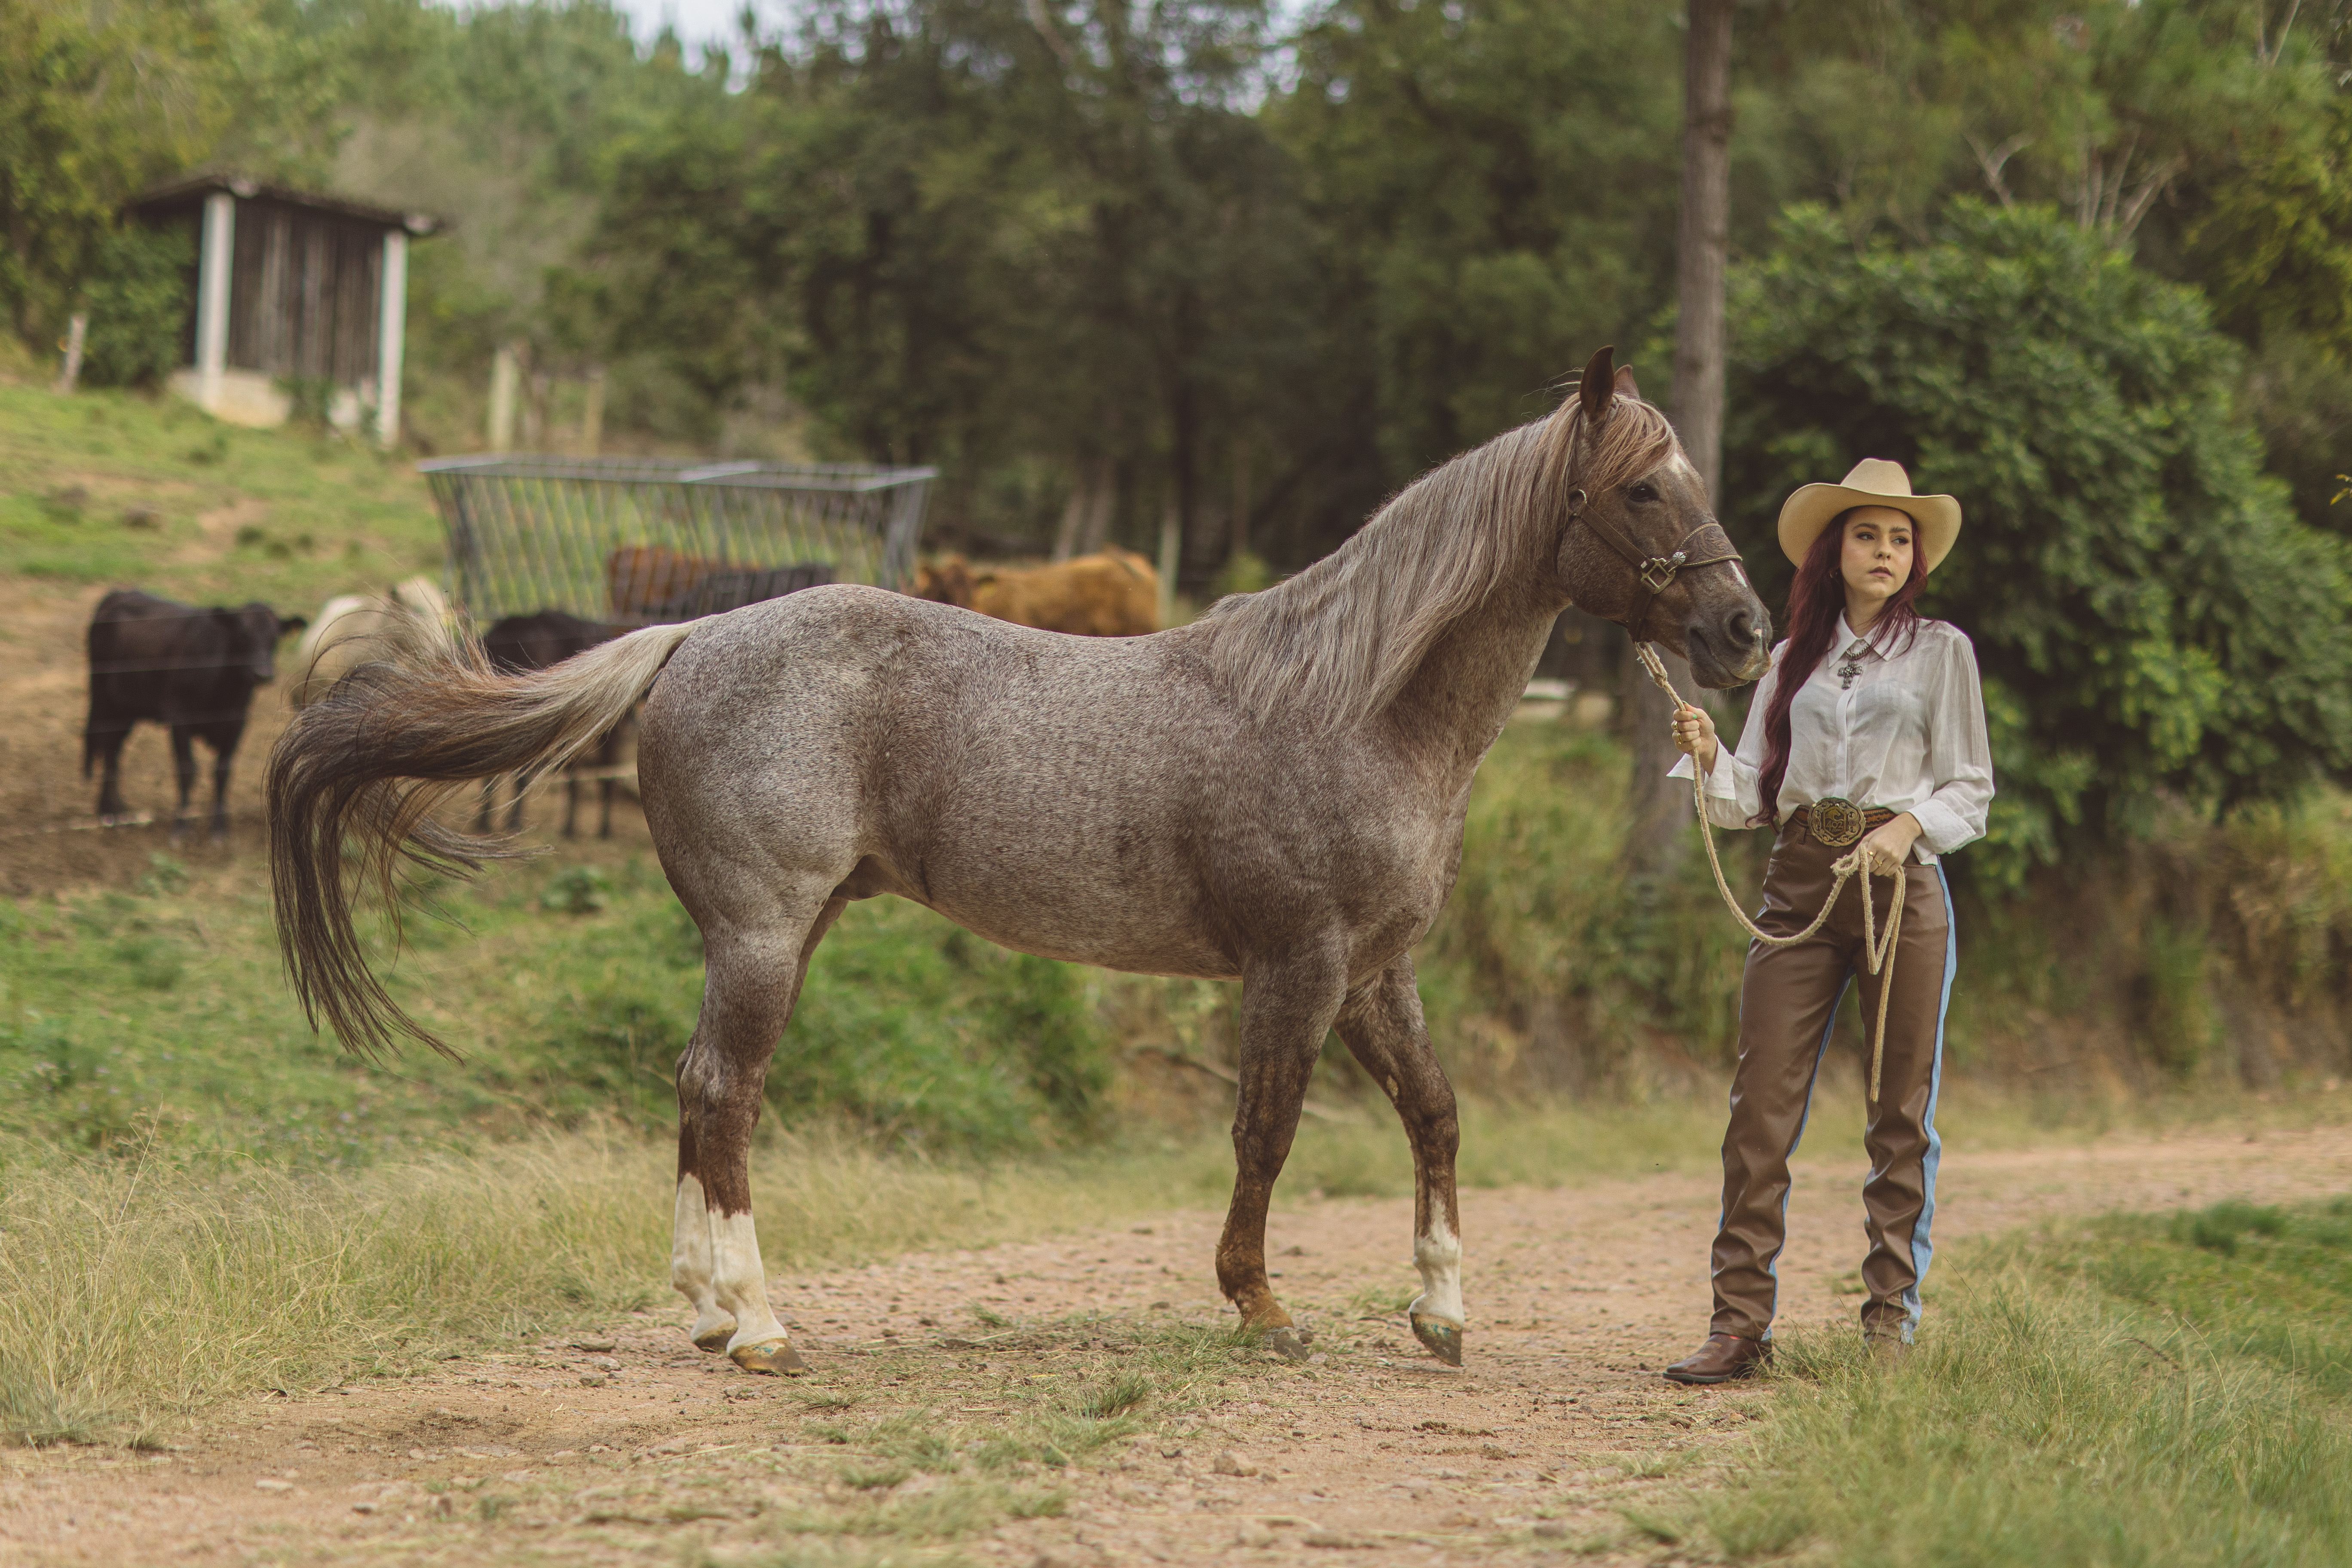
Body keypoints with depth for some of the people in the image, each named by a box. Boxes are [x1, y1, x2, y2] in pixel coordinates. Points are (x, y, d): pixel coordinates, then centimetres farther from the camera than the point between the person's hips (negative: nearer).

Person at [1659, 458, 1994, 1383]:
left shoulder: (1941, 651, 8)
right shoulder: (1794, 660, 15)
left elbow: (1972, 792, 4)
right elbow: (1754, 795, 12)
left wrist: (1910, 824, -14)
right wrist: (1708, 758, -8)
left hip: (1902, 883, -2)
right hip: (1799, 885, 2)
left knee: (1902, 1114, 0)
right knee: (1761, 1107, -5)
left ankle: (1891, 1321, 7)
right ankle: (1740, 1323, -3)